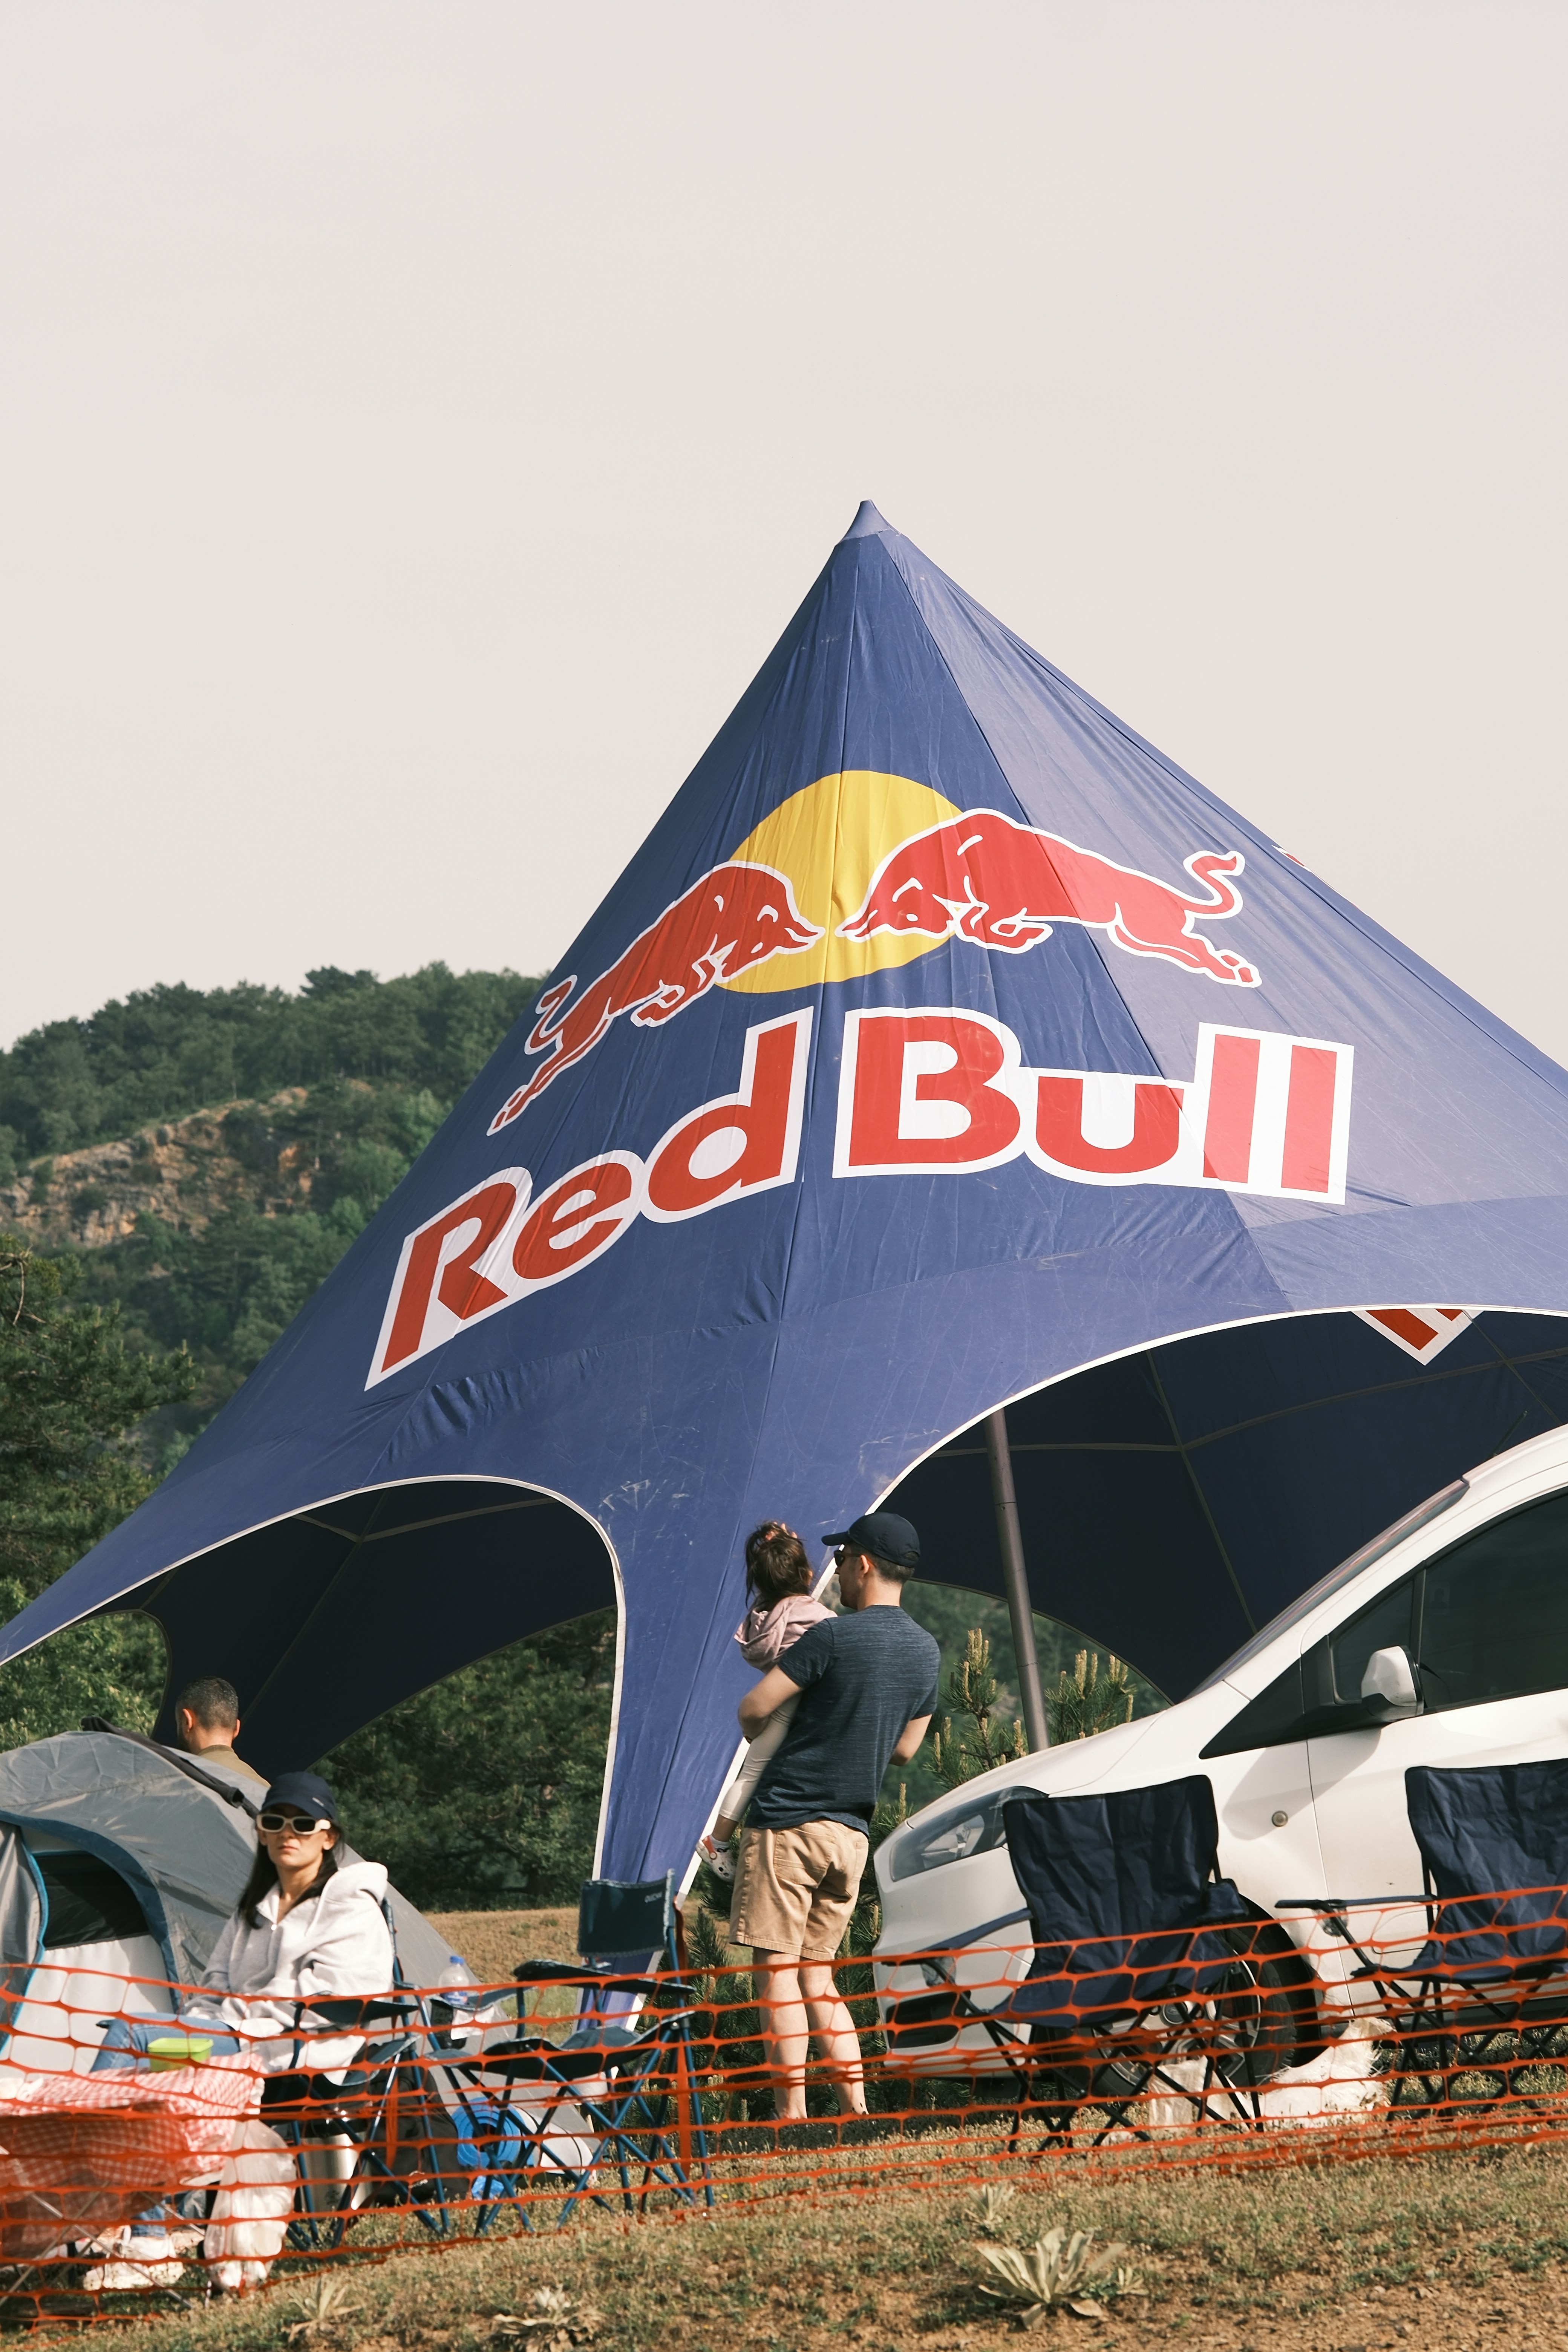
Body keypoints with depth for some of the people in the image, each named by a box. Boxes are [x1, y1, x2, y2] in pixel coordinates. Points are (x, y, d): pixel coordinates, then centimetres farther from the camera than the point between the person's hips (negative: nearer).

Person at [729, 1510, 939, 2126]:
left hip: (788, 1820, -7)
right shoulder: (926, 1651, 9)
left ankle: (791, 2114, -6)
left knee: (777, 1968, -3)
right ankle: (855, 2107, 7)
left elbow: (753, 1709, -14)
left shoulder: (833, 1638, -14)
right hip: (852, 1832, 7)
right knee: (815, 1972, 14)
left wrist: (764, 1737, 8)